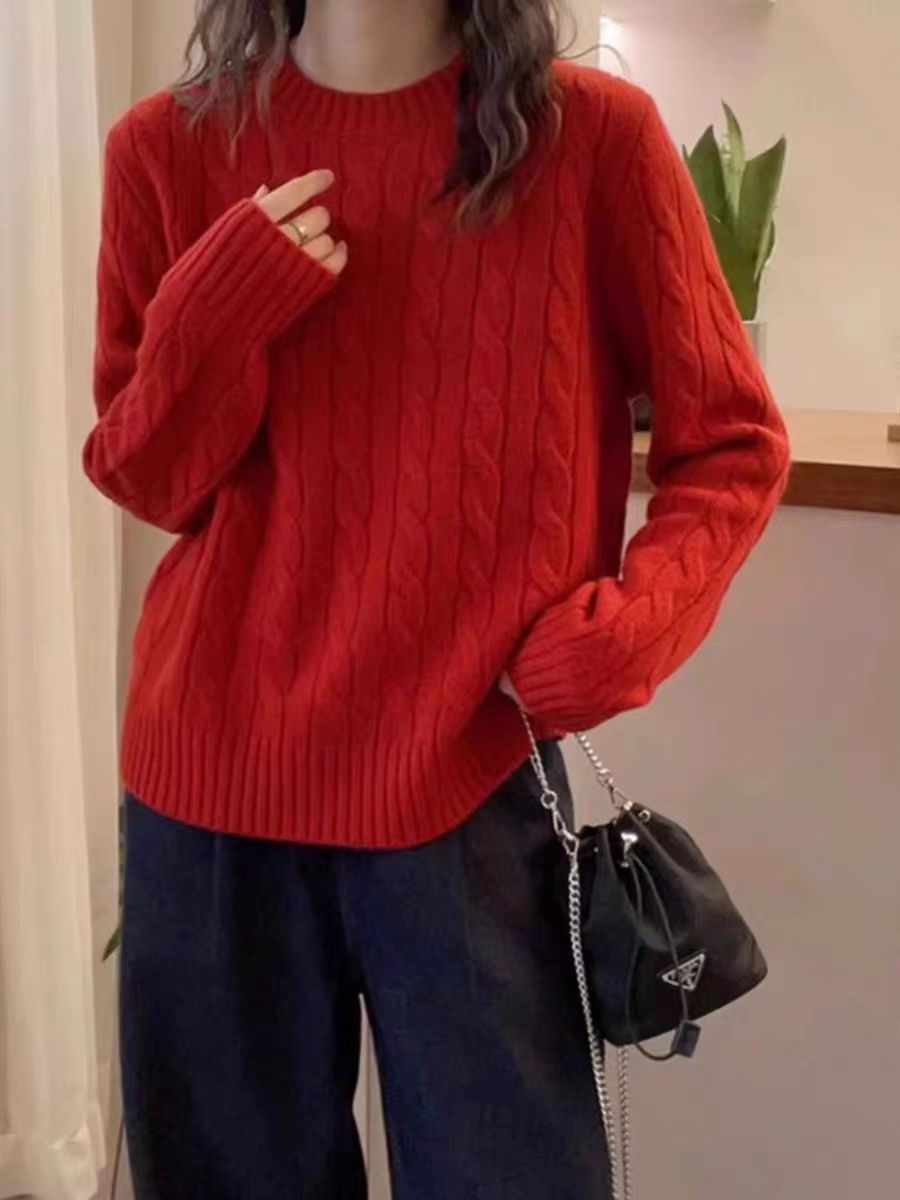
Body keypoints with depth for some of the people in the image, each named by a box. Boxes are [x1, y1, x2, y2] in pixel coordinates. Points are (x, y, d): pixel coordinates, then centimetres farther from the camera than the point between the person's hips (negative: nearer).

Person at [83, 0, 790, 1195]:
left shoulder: (595, 135, -5)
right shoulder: (170, 147, 2)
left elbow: (733, 444, 2)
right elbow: (146, 483, 6)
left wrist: (631, 623, -14)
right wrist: (209, 321, -12)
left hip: (470, 778, -2)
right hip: (211, 775, 3)